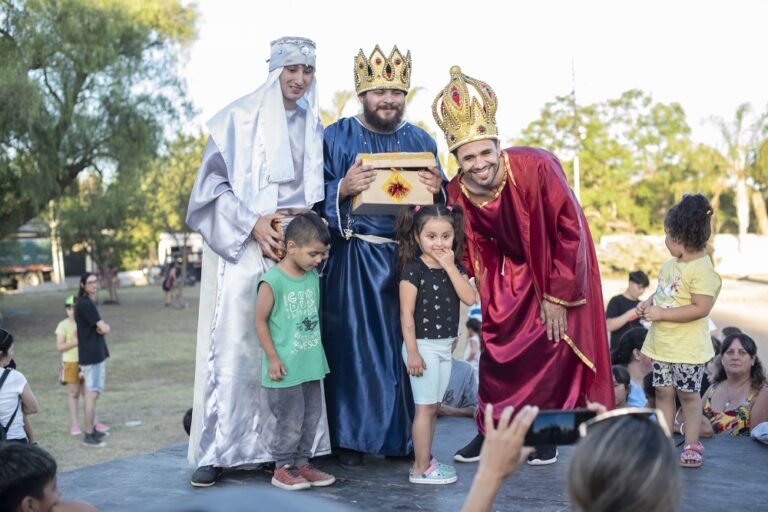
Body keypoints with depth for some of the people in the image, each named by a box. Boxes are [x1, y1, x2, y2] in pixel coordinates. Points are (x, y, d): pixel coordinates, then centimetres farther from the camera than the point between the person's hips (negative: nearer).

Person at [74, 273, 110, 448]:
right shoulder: (86, 304, -17)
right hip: (91, 356, -10)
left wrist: (101, 326, -4)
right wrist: (105, 326, 2)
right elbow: (104, 329, -19)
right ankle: (88, 435, -4)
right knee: (92, 394, -8)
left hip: (96, 354, 10)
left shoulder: (87, 303, 14)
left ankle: (92, 429, 25)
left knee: (93, 393, 16)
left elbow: (99, 327, 17)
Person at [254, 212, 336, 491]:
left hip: (311, 364, 7)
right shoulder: (272, 280, -17)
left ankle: (301, 463, 28)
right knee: (290, 420, 2)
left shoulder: (313, 276, 5)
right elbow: (260, 321, -13)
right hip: (285, 368, -7)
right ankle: (283, 467, 18)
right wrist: (272, 358, -13)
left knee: (311, 417, 14)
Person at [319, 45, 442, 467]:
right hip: (352, 261, -2)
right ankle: (350, 436, 9)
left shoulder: (422, 142, 12)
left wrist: (438, 190, -10)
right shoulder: (336, 138, 5)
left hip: (408, 256, 2)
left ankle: (406, 436, 15)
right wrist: (342, 189, -19)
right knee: (353, 345, -2)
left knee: (407, 345, 3)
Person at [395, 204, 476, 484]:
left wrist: (450, 266, -13)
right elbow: (406, 314, -14)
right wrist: (412, 352, -18)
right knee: (425, 407, -3)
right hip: (424, 346, -7)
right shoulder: (413, 269, -12)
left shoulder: (455, 268, 8)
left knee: (434, 406, 13)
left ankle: (426, 459, 24)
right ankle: (421, 468, 4)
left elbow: (469, 298, -9)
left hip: (445, 346, 7)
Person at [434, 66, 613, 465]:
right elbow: (471, 255, -2)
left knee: (553, 345, -4)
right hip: (510, 273, 4)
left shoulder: (537, 167, -30)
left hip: (559, 267, -3)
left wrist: (556, 296, -19)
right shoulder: (457, 193, -18)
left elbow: (571, 232, -22)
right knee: (496, 347, 4)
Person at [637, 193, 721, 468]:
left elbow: (701, 308, -25)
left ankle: (691, 443, 15)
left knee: (688, 394, 3)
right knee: (663, 391, 9)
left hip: (688, 347, -8)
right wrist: (649, 302, 1)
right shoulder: (670, 264, 8)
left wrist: (660, 313, -22)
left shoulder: (702, 269, -19)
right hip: (662, 343, 8)